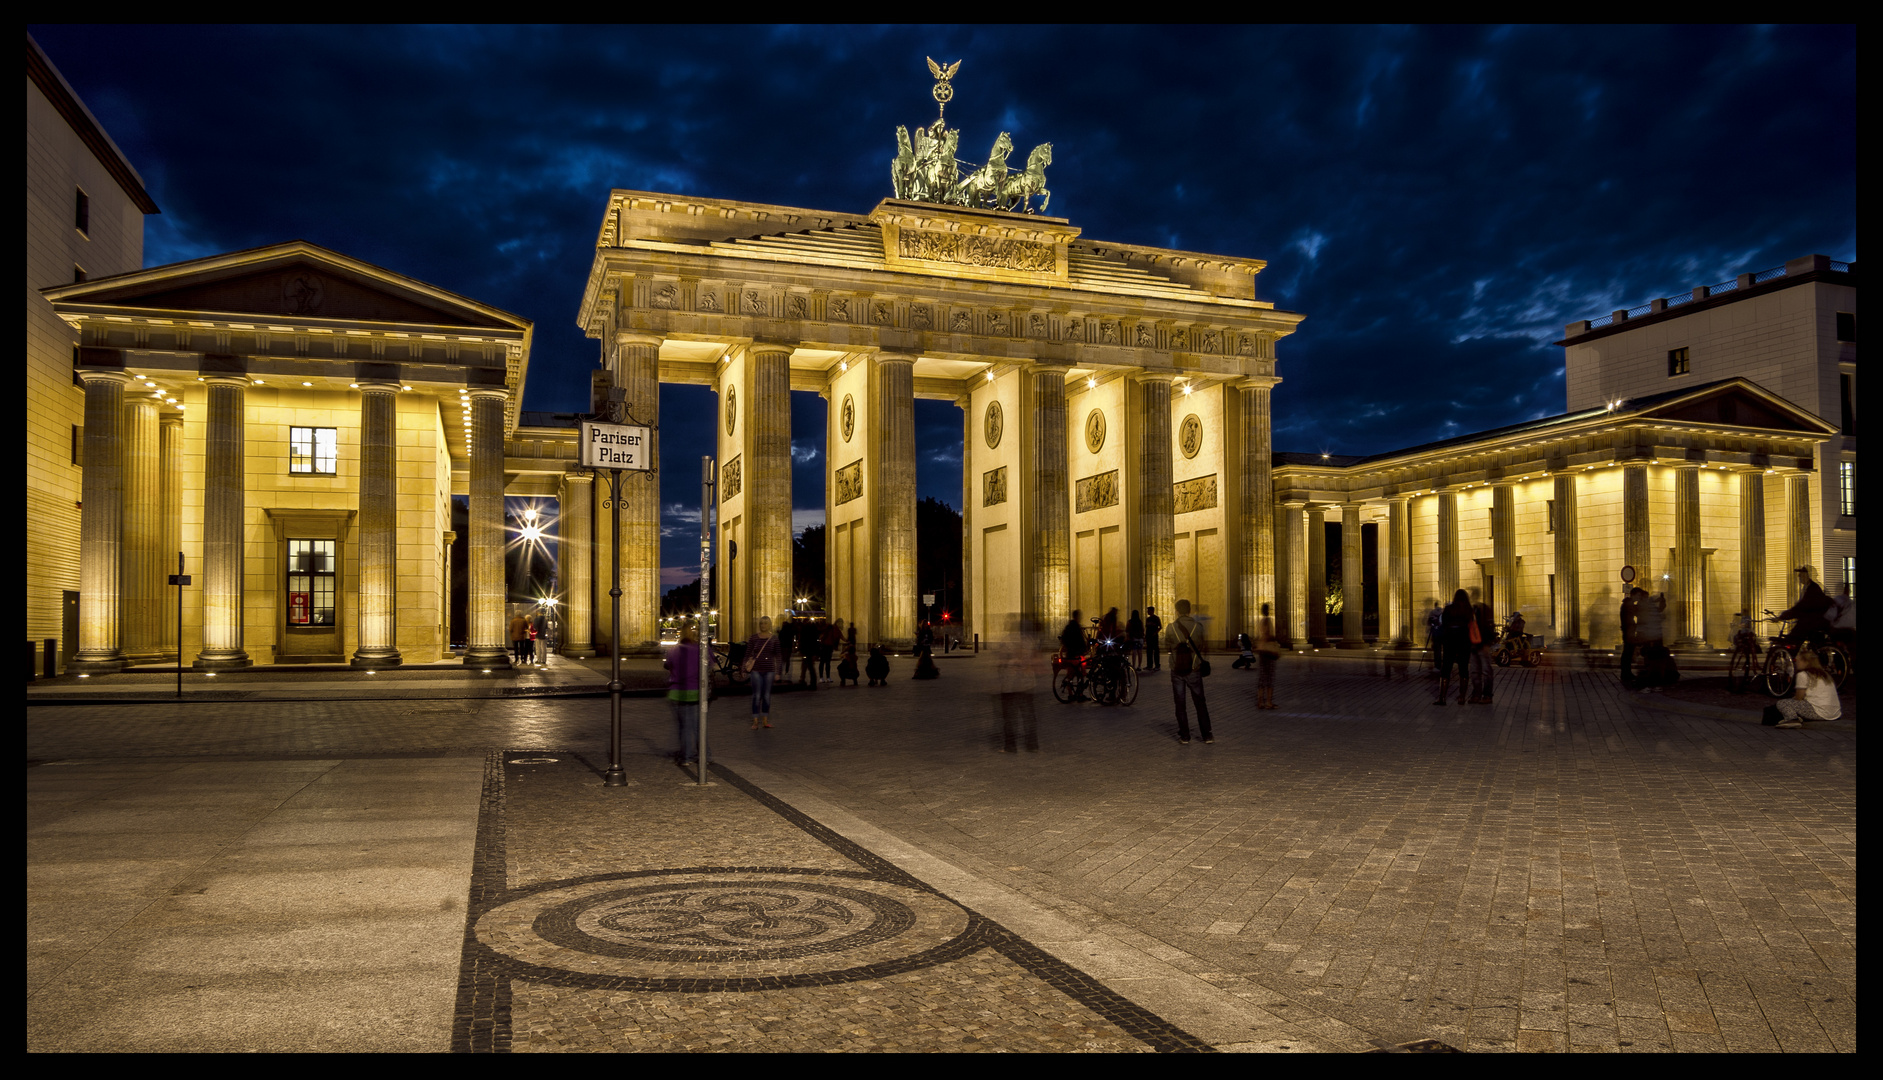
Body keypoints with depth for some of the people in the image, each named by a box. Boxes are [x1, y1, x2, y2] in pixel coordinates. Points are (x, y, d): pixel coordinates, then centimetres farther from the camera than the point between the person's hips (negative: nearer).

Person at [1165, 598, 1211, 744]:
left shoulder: (1171, 627, -9)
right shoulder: (1197, 627, -7)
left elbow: (1166, 646, 4)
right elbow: (1201, 647, 5)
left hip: (1177, 670, 0)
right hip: (1194, 670, 0)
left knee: (1180, 704, 7)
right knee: (1200, 703, 9)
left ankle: (1184, 736, 7)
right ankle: (1207, 735, 10)